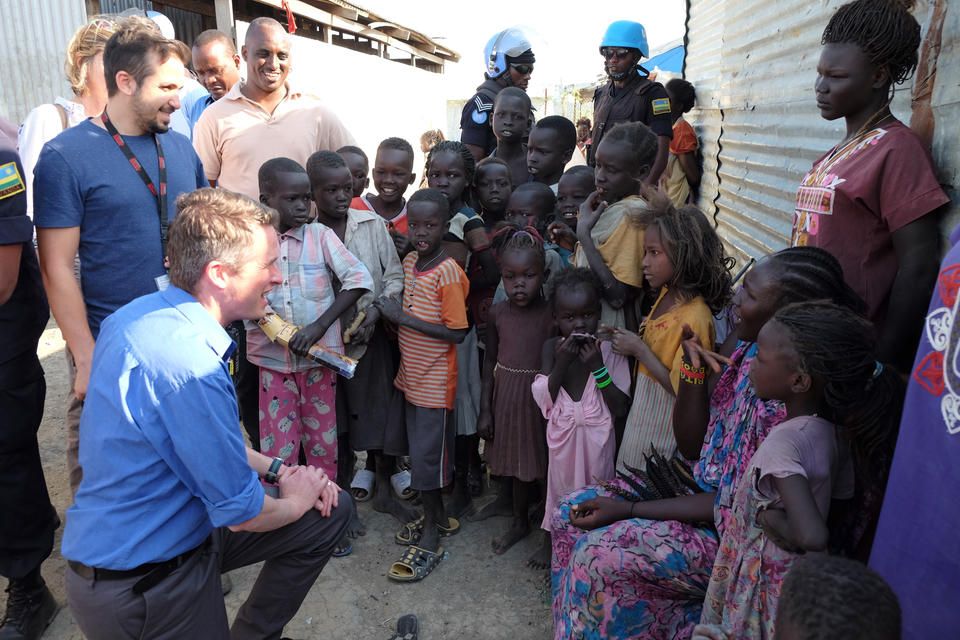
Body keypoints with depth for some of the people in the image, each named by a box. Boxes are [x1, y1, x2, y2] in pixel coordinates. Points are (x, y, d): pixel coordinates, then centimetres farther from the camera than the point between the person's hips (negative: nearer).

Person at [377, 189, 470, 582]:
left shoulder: (448, 274, -20)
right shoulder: (409, 262, 5)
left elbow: (456, 332, -22)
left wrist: (402, 317, -22)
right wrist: (390, 311, -2)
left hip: (433, 381, -8)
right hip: (409, 373, 8)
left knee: (427, 457, 1)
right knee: (416, 451, 18)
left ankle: (431, 538, 18)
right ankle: (439, 516, 37)